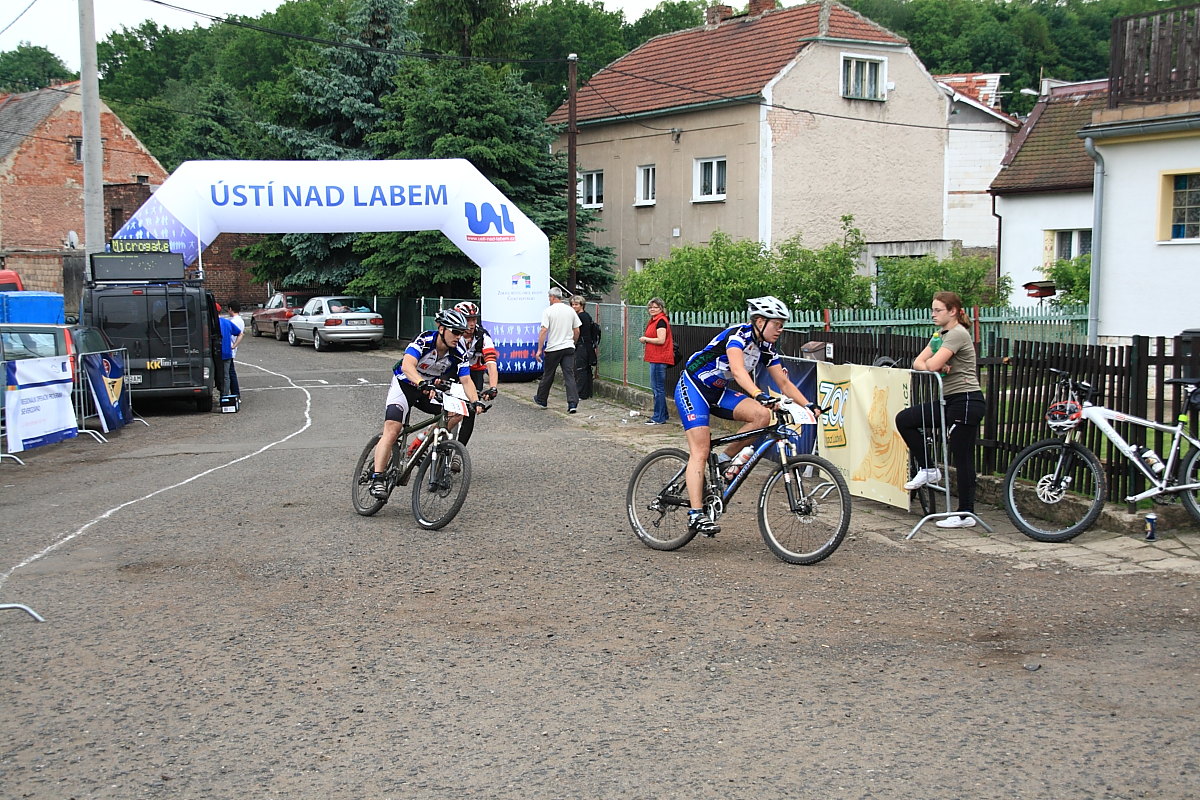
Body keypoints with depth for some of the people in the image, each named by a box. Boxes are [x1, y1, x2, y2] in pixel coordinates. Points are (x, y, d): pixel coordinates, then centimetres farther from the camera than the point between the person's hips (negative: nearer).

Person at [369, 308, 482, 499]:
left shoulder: (459, 352, -14)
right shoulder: (424, 340, -28)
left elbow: (466, 380, -16)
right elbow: (408, 365, -42)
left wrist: (475, 401, -34)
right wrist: (422, 383, -61)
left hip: (431, 390, 5)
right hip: (405, 385, -5)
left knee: (457, 412, -14)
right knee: (392, 430, -21)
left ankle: (419, 444, -2)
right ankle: (377, 480, -20)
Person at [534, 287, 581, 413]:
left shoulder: (548, 311, -8)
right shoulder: (570, 311, 6)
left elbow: (543, 331, -14)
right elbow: (577, 331, 10)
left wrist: (539, 349, -12)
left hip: (553, 348, -3)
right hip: (569, 348, 3)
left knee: (548, 375, 12)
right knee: (570, 376, -2)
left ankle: (541, 399, 28)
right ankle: (572, 403, -12)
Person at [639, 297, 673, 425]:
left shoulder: (661, 321, -13)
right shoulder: (653, 321, 18)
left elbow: (661, 340, -21)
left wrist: (646, 339, -10)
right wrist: (645, 339, 10)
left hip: (659, 359, -11)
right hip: (655, 358, 11)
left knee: (658, 388, -7)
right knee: (656, 387, 15)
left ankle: (659, 418, -4)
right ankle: (662, 415, 23)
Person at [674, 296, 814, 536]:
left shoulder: (767, 349, 1)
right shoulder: (739, 334, -22)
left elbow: (784, 383, 3)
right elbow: (738, 371, -38)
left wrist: (809, 405, -10)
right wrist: (760, 395, -52)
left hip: (718, 393, 7)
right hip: (692, 387, -7)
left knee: (762, 416, -17)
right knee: (700, 451, -17)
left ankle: (725, 459, -1)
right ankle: (696, 514, -19)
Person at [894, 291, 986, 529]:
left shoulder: (958, 334, -13)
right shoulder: (940, 335, 16)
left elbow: (932, 364, -23)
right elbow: (918, 363, 9)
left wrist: (930, 363, 1)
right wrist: (937, 365, -11)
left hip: (966, 401, -10)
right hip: (949, 401, 10)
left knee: (963, 460, -4)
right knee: (904, 419, 1)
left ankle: (966, 514, 3)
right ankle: (928, 469, 9)